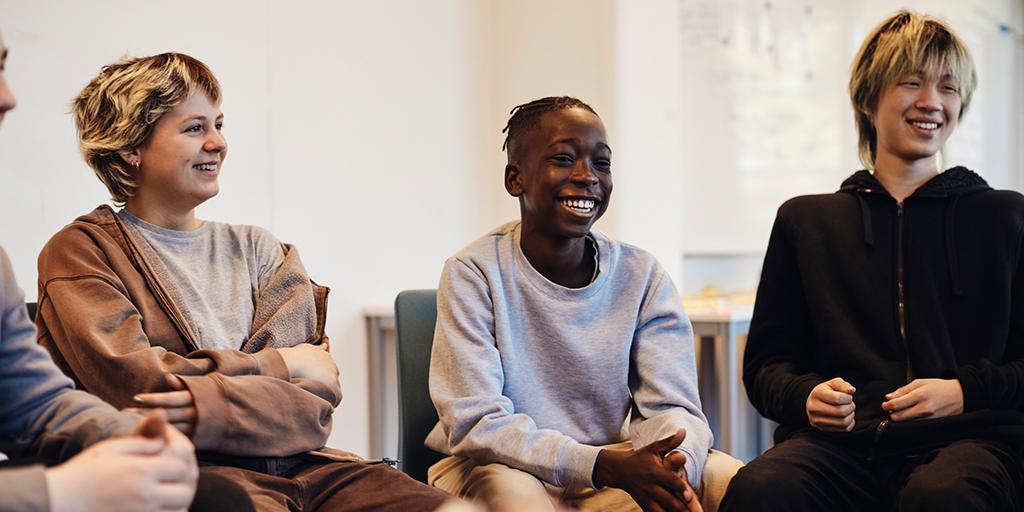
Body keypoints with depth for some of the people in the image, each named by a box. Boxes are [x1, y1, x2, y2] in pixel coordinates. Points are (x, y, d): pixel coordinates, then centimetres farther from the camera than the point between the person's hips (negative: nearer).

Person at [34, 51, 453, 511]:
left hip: (296, 459, 5)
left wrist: (208, 407, -14)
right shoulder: (81, 250, 8)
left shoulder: (255, 248, 21)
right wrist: (278, 365, 2)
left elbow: (317, 401, 7)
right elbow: (133, 383, -8)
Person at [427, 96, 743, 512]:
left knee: (730, 478, -21)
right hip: (509, 468, -3)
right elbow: (475, 422, -18)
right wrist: (606, 465, -32)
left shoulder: (642, 277, -2)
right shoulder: (474, 274, -12)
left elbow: (671, 407, -6)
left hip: (611, 466, 3)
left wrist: (672, 469, -32)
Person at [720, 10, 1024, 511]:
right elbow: (765, 363, 19)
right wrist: (805, 395, -4)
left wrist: (965, 391, -6)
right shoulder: (805, 221, 21)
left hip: (966, 436, -1)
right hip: (839, 441, 1)